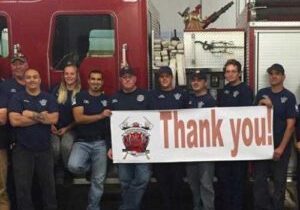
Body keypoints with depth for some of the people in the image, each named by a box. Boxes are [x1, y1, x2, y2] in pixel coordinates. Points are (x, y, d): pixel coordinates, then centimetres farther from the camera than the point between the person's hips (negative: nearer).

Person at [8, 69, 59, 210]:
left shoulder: (49, 98, 5)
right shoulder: (17, 98, -2)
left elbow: (54, 119, -9)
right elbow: (14, 120, -16)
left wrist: (31, 114, -14)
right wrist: (42, 116, -11)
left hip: (44, 149, 2)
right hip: (22, 149, -2)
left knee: (48, 184, 13)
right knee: (23, 186, 7)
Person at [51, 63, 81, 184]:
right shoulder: (57, 90, 7)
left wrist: (67, 128, -8)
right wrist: (51, 125, -3)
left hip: (70, 128, -1)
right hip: (55, 127, 2)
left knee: (66, 145, -31)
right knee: (55, 147, -26)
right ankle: (58, 173, 2)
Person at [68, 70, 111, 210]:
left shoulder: (106, 99, 8)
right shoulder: (80, 97, 1)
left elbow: (111, 121, 8)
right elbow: (78, 118, -11)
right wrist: (100, 116, -15)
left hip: (100, 143, 2)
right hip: (82, 141, -1)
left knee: (98, 180, 3)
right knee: (74, 166, -27)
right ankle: (89, 166, 8)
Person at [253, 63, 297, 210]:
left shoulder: (289, 97, -6)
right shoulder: (262, 93, 3)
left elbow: (290, 124, -9)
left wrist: (281, 147, -14)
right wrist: (260, 106, -13)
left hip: (281, 146, -2)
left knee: (279, 181, 10)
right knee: (259, 180, 5)